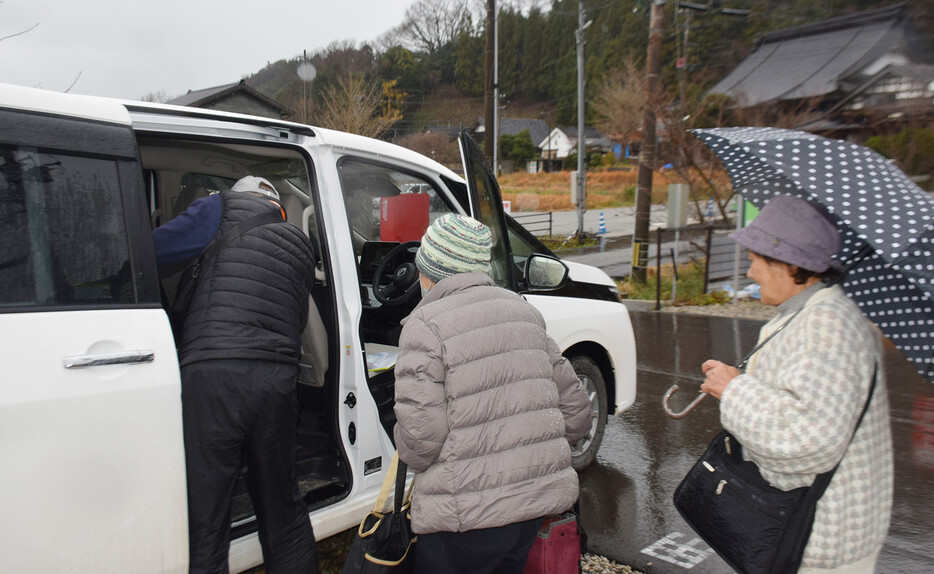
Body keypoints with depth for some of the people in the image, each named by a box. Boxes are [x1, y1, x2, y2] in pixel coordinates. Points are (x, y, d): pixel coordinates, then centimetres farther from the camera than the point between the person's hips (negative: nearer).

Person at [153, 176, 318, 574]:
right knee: (282, 507, 20)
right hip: (278, 378, 6)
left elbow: (152, 250, 2)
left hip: (214, 373, -5)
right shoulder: (300, 246, 23)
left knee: (203, 525, 2)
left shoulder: (225, 210, 8)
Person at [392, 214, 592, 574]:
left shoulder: (424, 325, -14)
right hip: (540, 500, 7)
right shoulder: (523, 311, 7)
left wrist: (405, 445, 2)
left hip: (468, 516, -6)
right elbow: (576, 412, 9)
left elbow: (420, 439, -20)